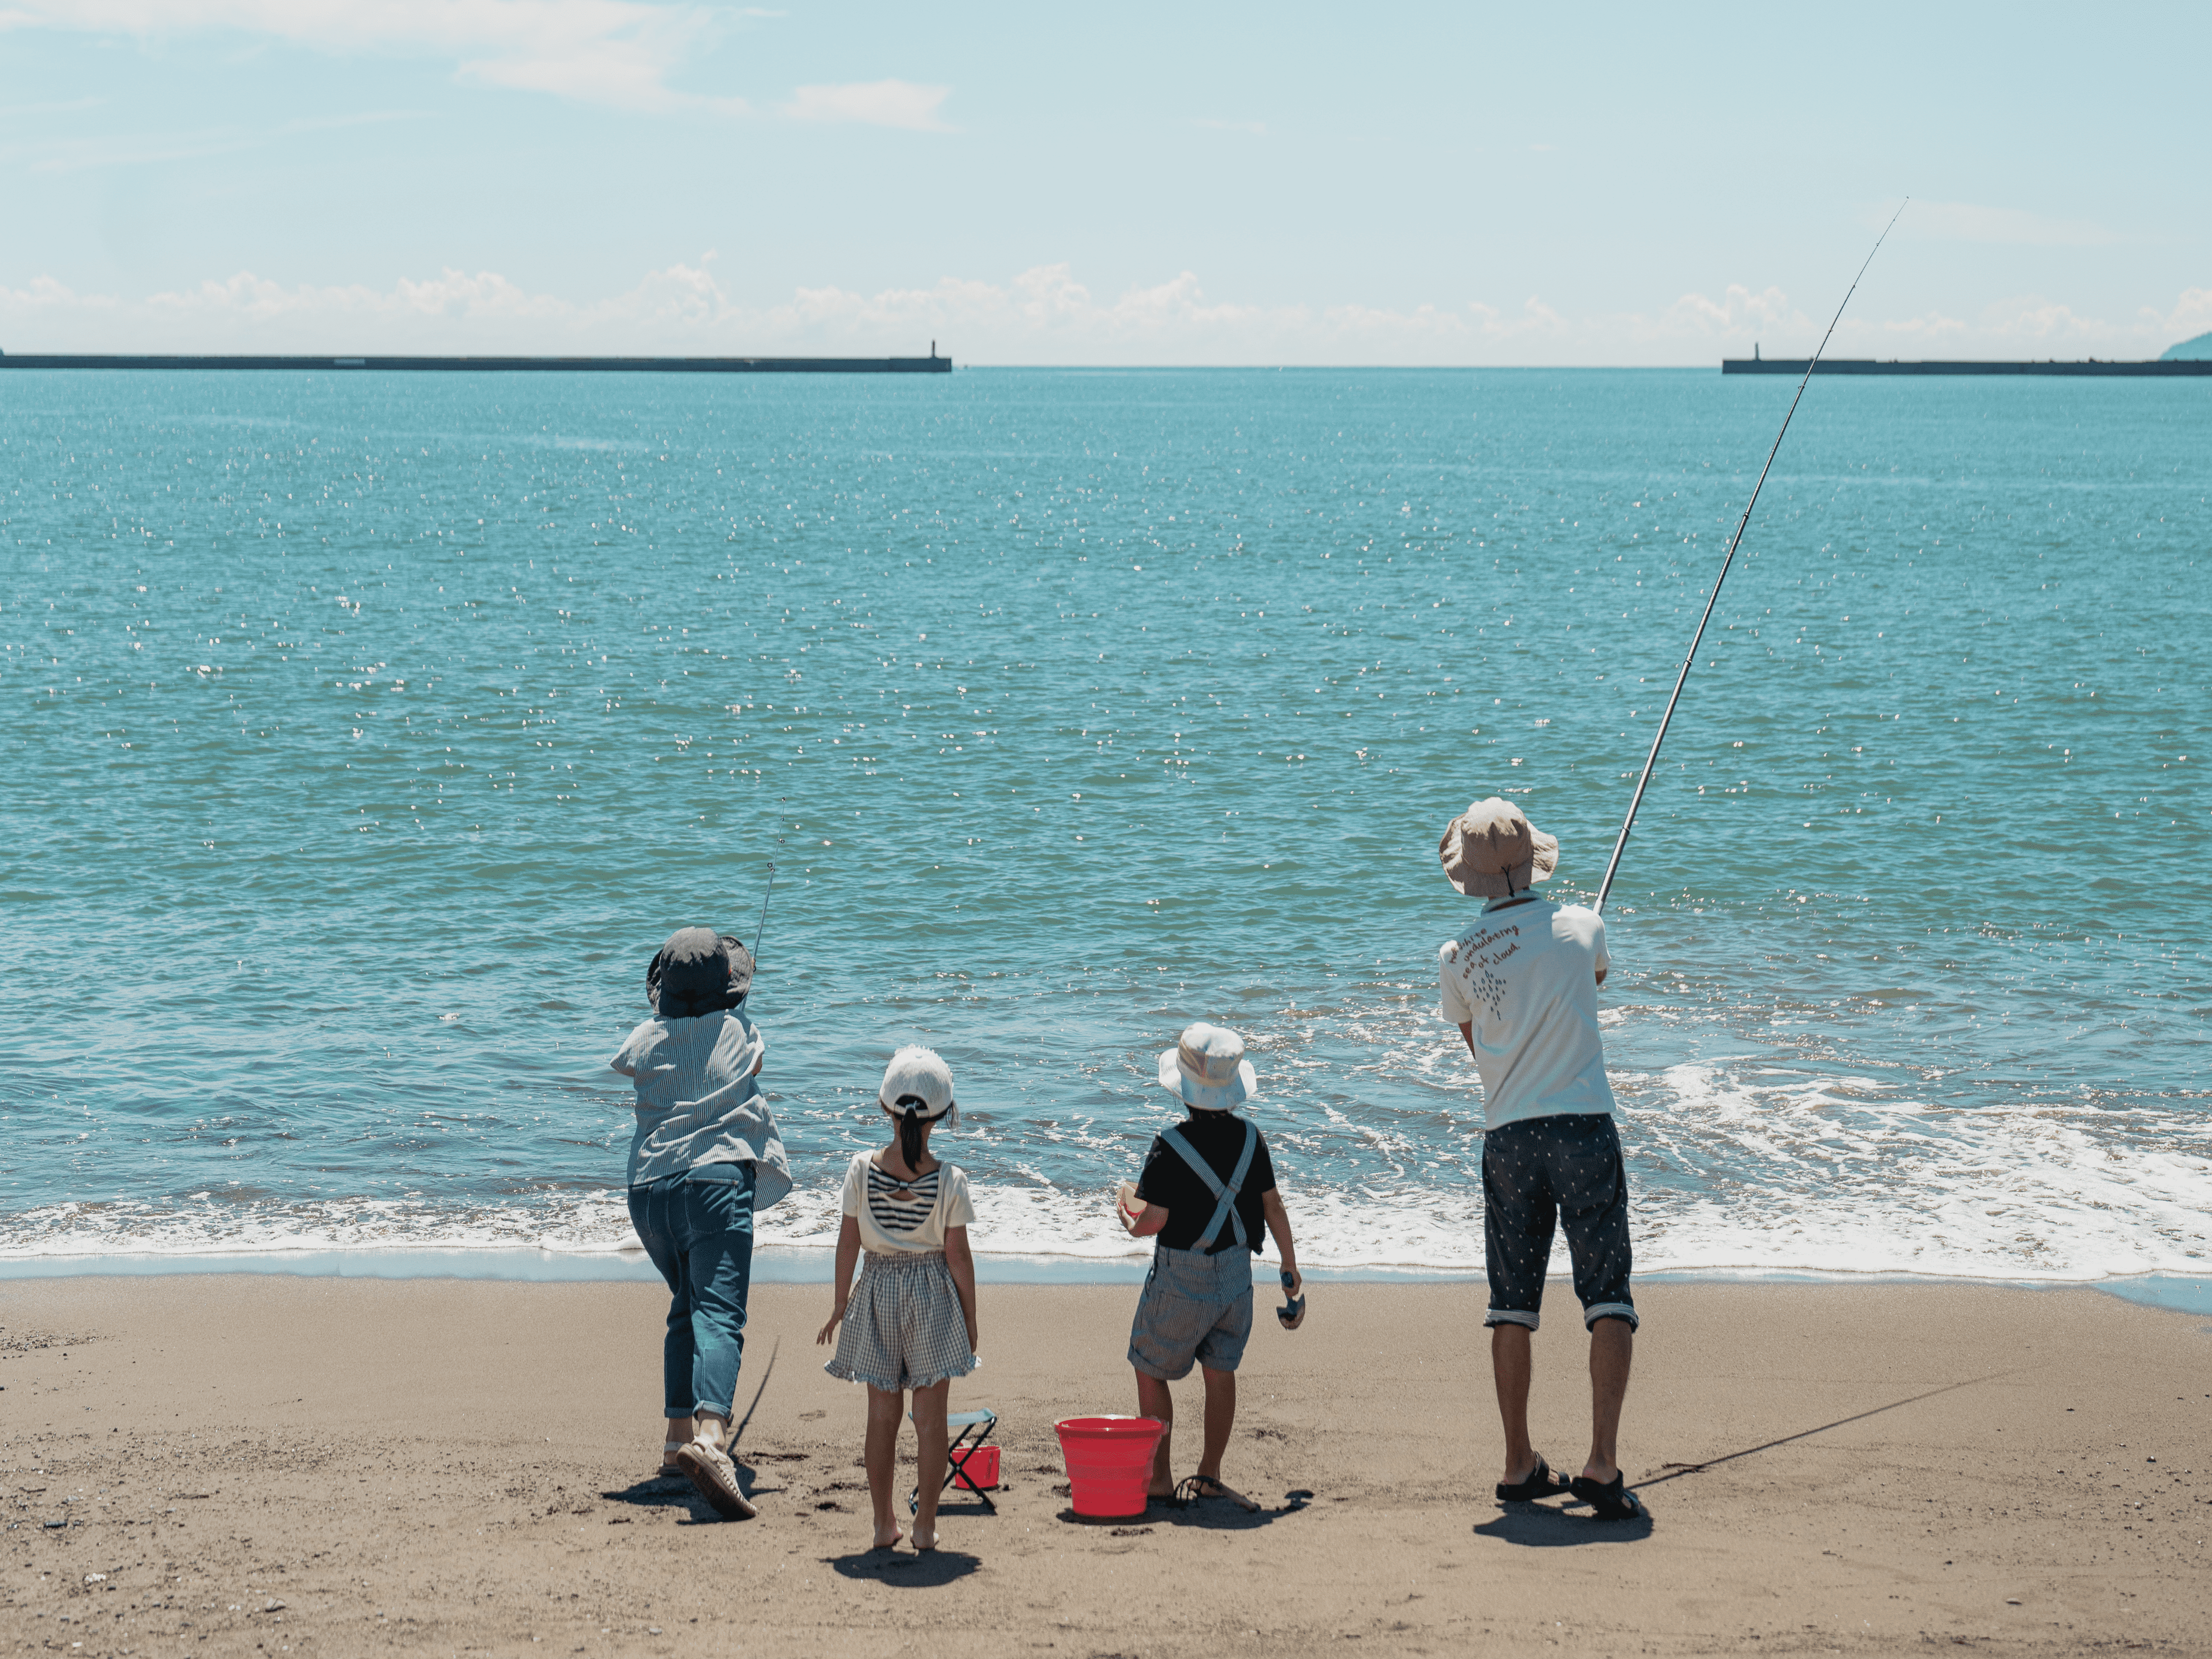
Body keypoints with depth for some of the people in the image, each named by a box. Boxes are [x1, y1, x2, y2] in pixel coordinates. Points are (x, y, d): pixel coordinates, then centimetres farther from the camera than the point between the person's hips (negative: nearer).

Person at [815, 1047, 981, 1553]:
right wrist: (971, 1319, 4)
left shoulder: (862, 1170, -7)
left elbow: (848, 1243, -2)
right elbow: (958, 1255, -7)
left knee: (882, 1414, 12)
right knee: (930, 1417, 6)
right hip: (933, 1294, -2)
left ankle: (884, 1522, 16)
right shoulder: (948, 1181, -11)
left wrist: (840, 1305, 9)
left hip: (878, 1289, 2)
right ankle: (926, 1524, 7)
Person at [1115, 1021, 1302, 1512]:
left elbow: (1153, 1220, -18)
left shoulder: (1171, 1145, -18)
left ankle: (1159, 1477, 11)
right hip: (1236, 1271, 5)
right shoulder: (1250, 1137, -3)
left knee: (1151, 1371, 10)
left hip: (1182, 1277, -5)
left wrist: (1128, 1197, 4)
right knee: (1220, 1373, 11)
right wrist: (1290, 1269, 13)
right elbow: (1273, 1205, 3)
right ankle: (1209, 1476, 14)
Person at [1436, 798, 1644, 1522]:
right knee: (1609, 1300, -1)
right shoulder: (1579, 926, -1)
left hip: (1508, 1136, 2)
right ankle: (1602, 1463, -12)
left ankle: (1519, 1466, 16)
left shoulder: (1458, 957, 1)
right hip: (1584, 1128, -2)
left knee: (1511, 1306, 11)